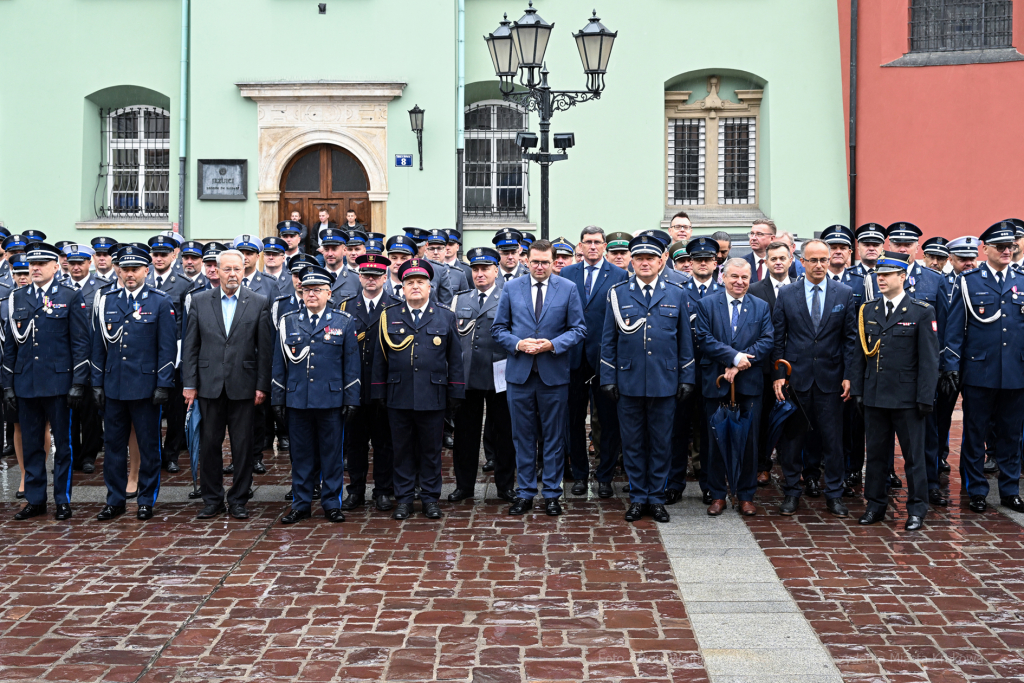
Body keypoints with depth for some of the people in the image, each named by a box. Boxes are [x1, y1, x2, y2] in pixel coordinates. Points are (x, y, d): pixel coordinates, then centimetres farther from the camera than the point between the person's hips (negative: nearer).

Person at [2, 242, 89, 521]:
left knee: (62, 443, 3)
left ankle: (63, 501, 11)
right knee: (31, 444, 9)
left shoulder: (71, 298, 0)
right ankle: (34, 500, 18)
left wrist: (78, 384, -10)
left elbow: (80, 344, -3)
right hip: (25, 383, 4)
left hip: (58, 382, -4)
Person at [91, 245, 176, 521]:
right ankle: (114, 500, 19)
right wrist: (97, 383, 8)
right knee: (113, 445, 9)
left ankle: (146, 501, 15)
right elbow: (99, 345, 13)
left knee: (148, 446, 4)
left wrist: (163, 385, -10)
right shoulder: (107, 301, 9)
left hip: (145, 386, -4)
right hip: (113, 386, 4)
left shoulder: (161, 302, -2)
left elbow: (167, 347, -5)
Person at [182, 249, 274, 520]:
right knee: (209, 443, 6)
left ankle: (238, 500, 15)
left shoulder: (259, 303, 2)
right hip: (209, 385, 1)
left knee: (243, 445, 3)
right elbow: (190, 346, 6)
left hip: (243, 386, -1)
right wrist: (189, 383, 0)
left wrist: (262, 385, -4)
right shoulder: (200, 301, 6)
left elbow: (265, 348, 1)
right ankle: (213, 500, 18)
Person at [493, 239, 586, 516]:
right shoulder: (511, 288, 6)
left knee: (554, 436, 5)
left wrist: (553, 344, -14)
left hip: (554, 373, -1)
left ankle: (551, 493, 15)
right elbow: (498, 327, 7)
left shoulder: (568, 289, 3)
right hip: (519, 372, 1)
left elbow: (578, 329, 2)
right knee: (523, 436, 6)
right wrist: (517, 344, -12)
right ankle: (525, 493, 16)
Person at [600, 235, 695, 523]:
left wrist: (686, 378, 4)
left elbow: (685, 339, 8)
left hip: (665, 381, 0)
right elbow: (608, 339, 6)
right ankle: (638, 498, 17)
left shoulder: (676, 293, 7)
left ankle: (657, 498, 17)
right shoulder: (617, 293, 5)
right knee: (633, 442, 6)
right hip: (628, 381, 0)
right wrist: (608, 379, 0)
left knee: (661, 442, 6)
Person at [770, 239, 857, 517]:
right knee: (792, 437, 6)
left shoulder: (844, 293, 4)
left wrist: (848, 375, -3)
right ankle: (791, 492, 17)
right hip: (795, 377, 0)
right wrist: (778, 375, -5)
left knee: (832, 438, 4)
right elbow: (777, 338, 3)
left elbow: (850, 338, 4)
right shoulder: (786, 294, 3)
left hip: (830, 378, 0)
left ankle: (834, 494, 15)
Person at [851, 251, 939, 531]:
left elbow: (929, 359, -5)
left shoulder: (922, 313, -3)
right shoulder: (867, 311, 9)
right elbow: (860, 353, 12)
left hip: (907, 397, -4)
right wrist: (857, 389, 6)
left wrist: (925, 398, -10)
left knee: (914, 455, 3)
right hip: (874, 396, 4)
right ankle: (875, 505, 21)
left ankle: (917, 509, 13)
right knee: (876, 453, 11)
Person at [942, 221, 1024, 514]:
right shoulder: (968, 283, 0)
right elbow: (954, 329, -1)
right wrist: (950, 366, -7)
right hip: (978, 372, -3)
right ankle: (977, 491, 15)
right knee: (975, 434, 5)